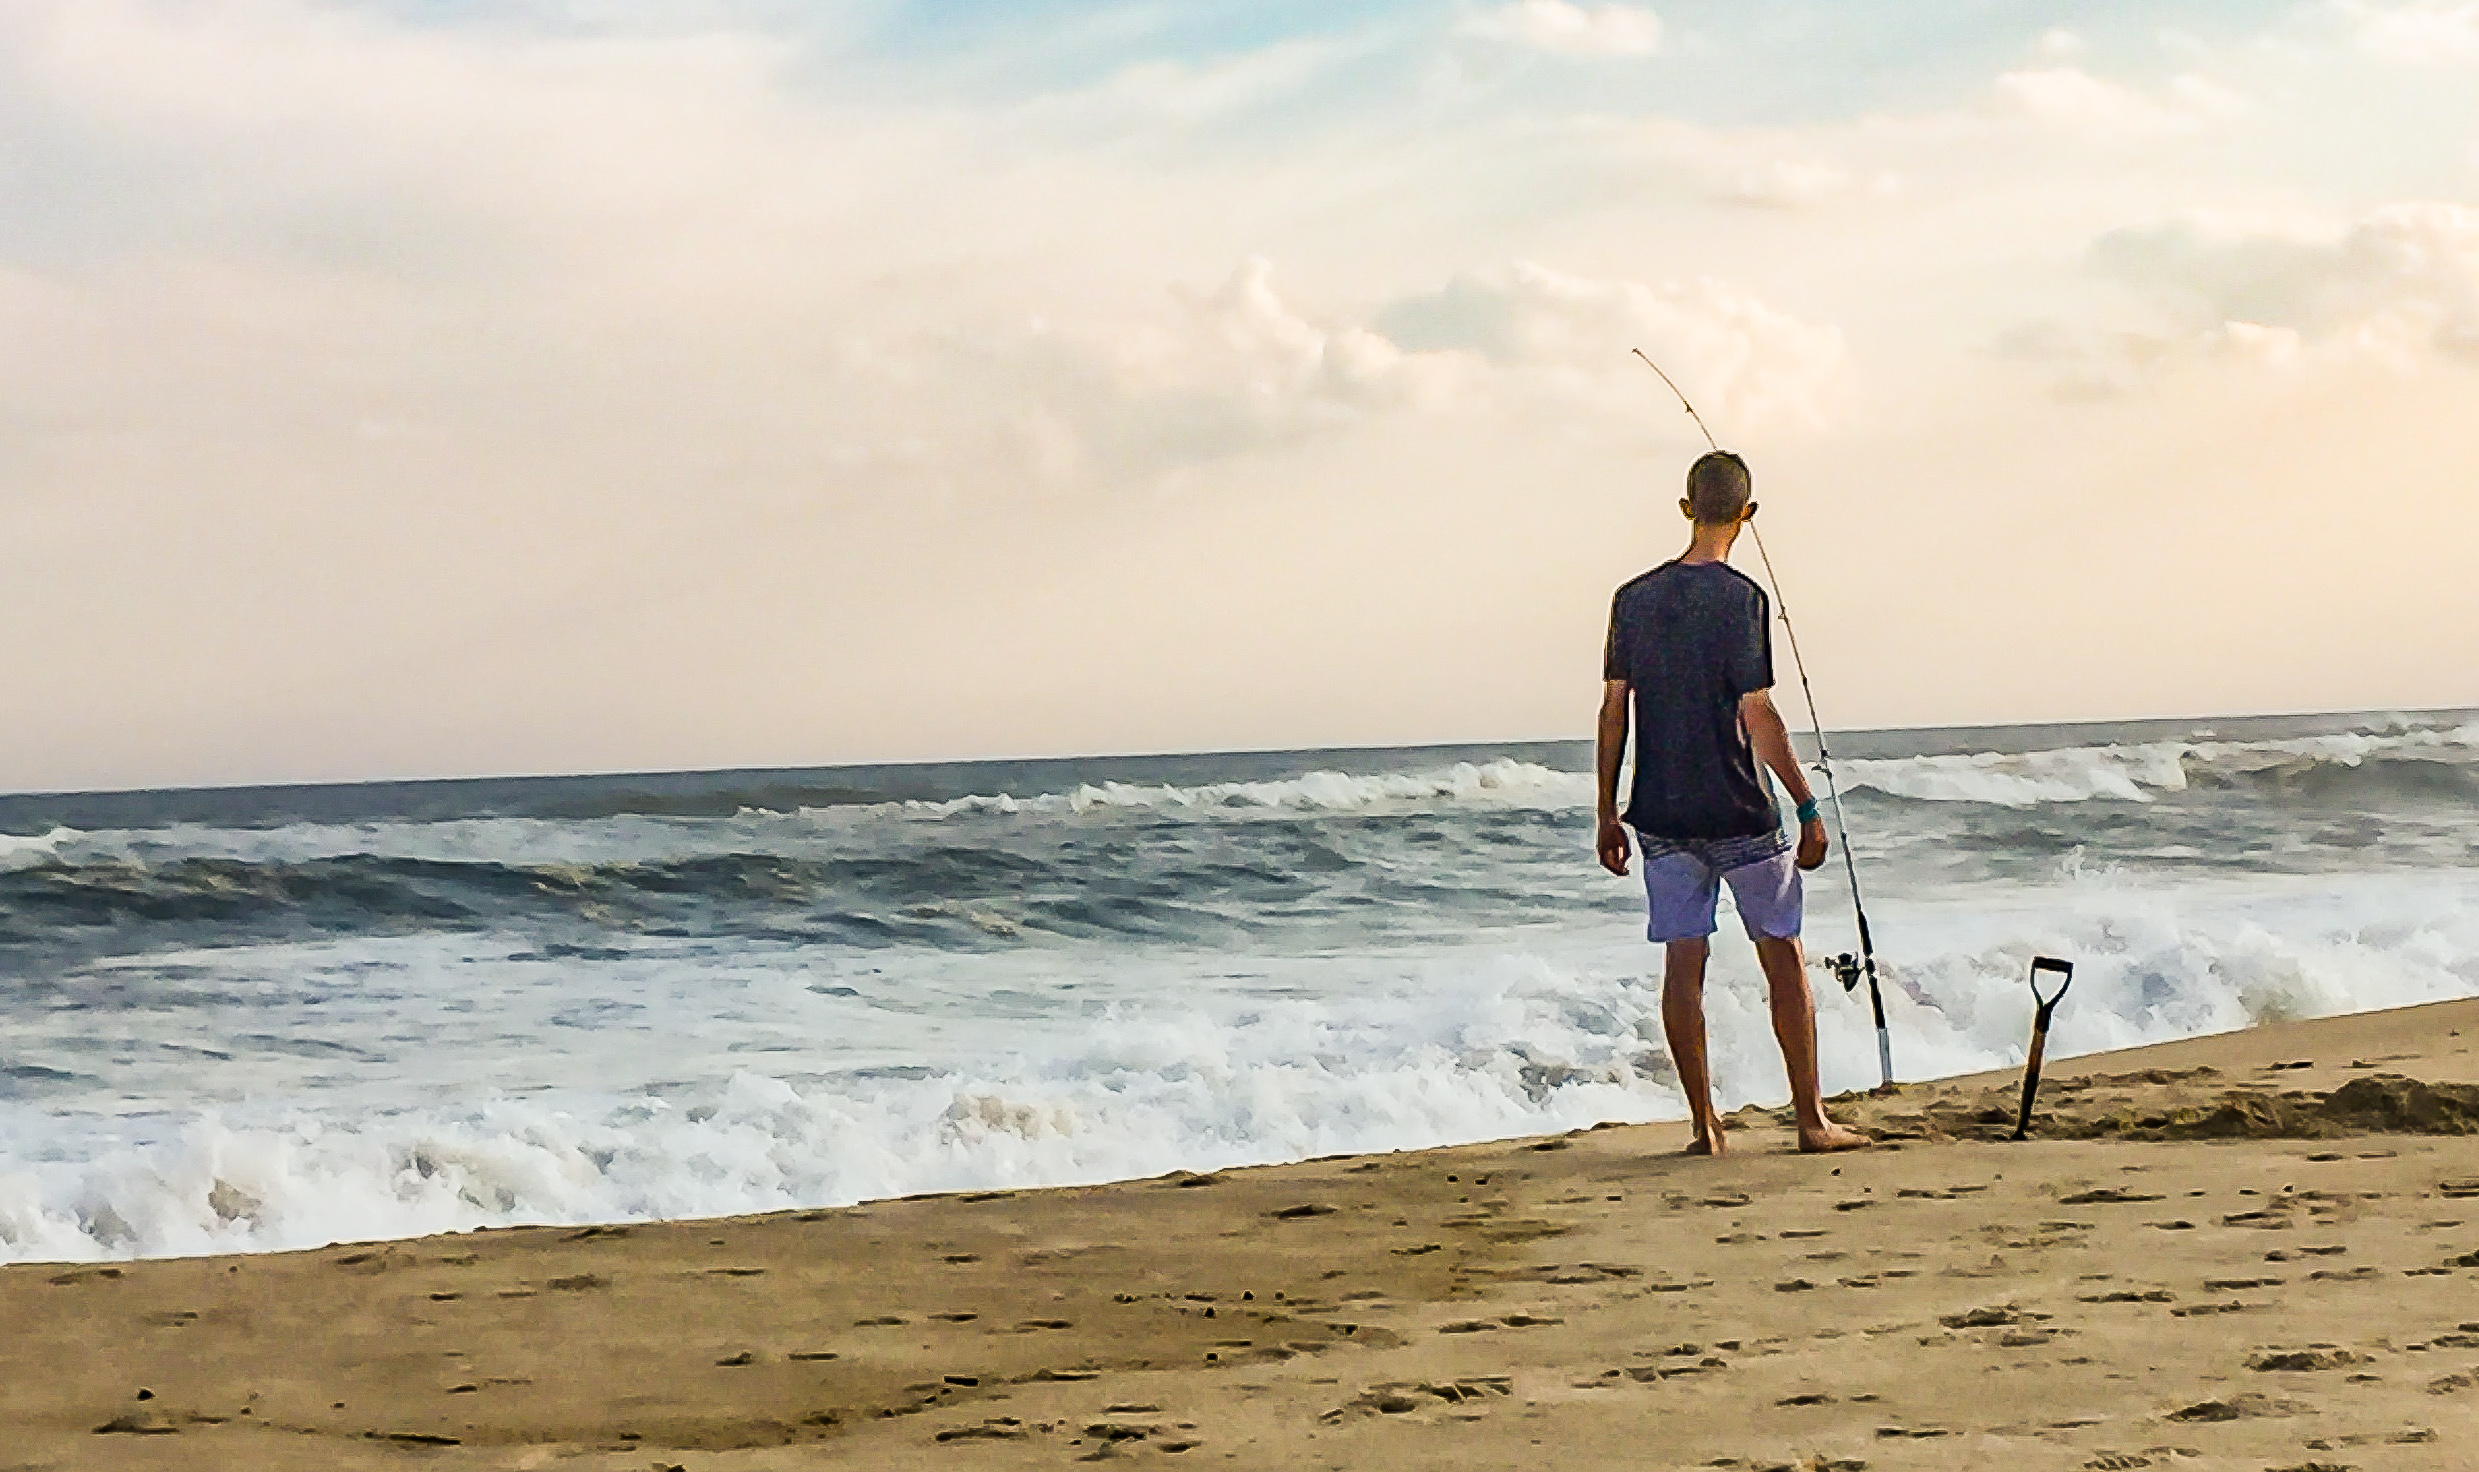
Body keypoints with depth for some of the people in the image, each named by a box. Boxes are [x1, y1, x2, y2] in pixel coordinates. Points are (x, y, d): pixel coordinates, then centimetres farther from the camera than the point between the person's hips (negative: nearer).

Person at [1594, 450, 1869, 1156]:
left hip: (1661, 817, 4)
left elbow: (1614, 710, 6)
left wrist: (1608, 813, 13)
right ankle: (1812, 1119, 9)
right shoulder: (1739, 597, -12)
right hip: (1738, 814, -4)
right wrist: (1808, 809, -10)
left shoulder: (1633, 598, 4)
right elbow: (1757, 717, -15)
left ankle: (1705, 1124, 5)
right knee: (1783, 956, 7)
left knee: (1683, 963, 6)